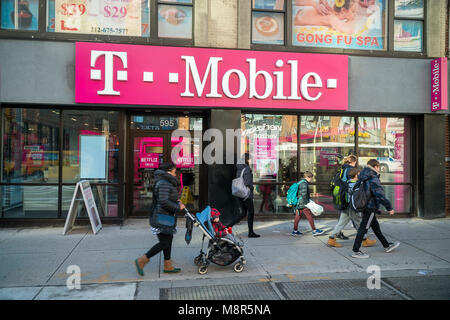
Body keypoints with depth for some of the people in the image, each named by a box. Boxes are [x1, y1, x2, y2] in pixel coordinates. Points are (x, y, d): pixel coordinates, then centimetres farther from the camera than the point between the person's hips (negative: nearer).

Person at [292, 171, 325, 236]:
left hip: (298, 204, 9)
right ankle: (314, 231, 4)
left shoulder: (299, 183, 18)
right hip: (303, 204, -9)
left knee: (298, 217, 10)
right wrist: (307, 202, -16)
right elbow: (304, 194, -22)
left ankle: (295, 231, 13)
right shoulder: (304, 183, -13)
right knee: (310, 216, -2)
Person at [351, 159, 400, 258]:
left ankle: (387, 246, 36)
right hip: (370, 207, -10)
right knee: (363, 228, -5)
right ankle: (356, 251, -1)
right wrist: (389, 207, -18)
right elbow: (380, 195, -23)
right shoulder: (374, 179, -18)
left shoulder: (364, 178, 11)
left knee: (375, 226, 20)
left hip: (366, 206, 10)